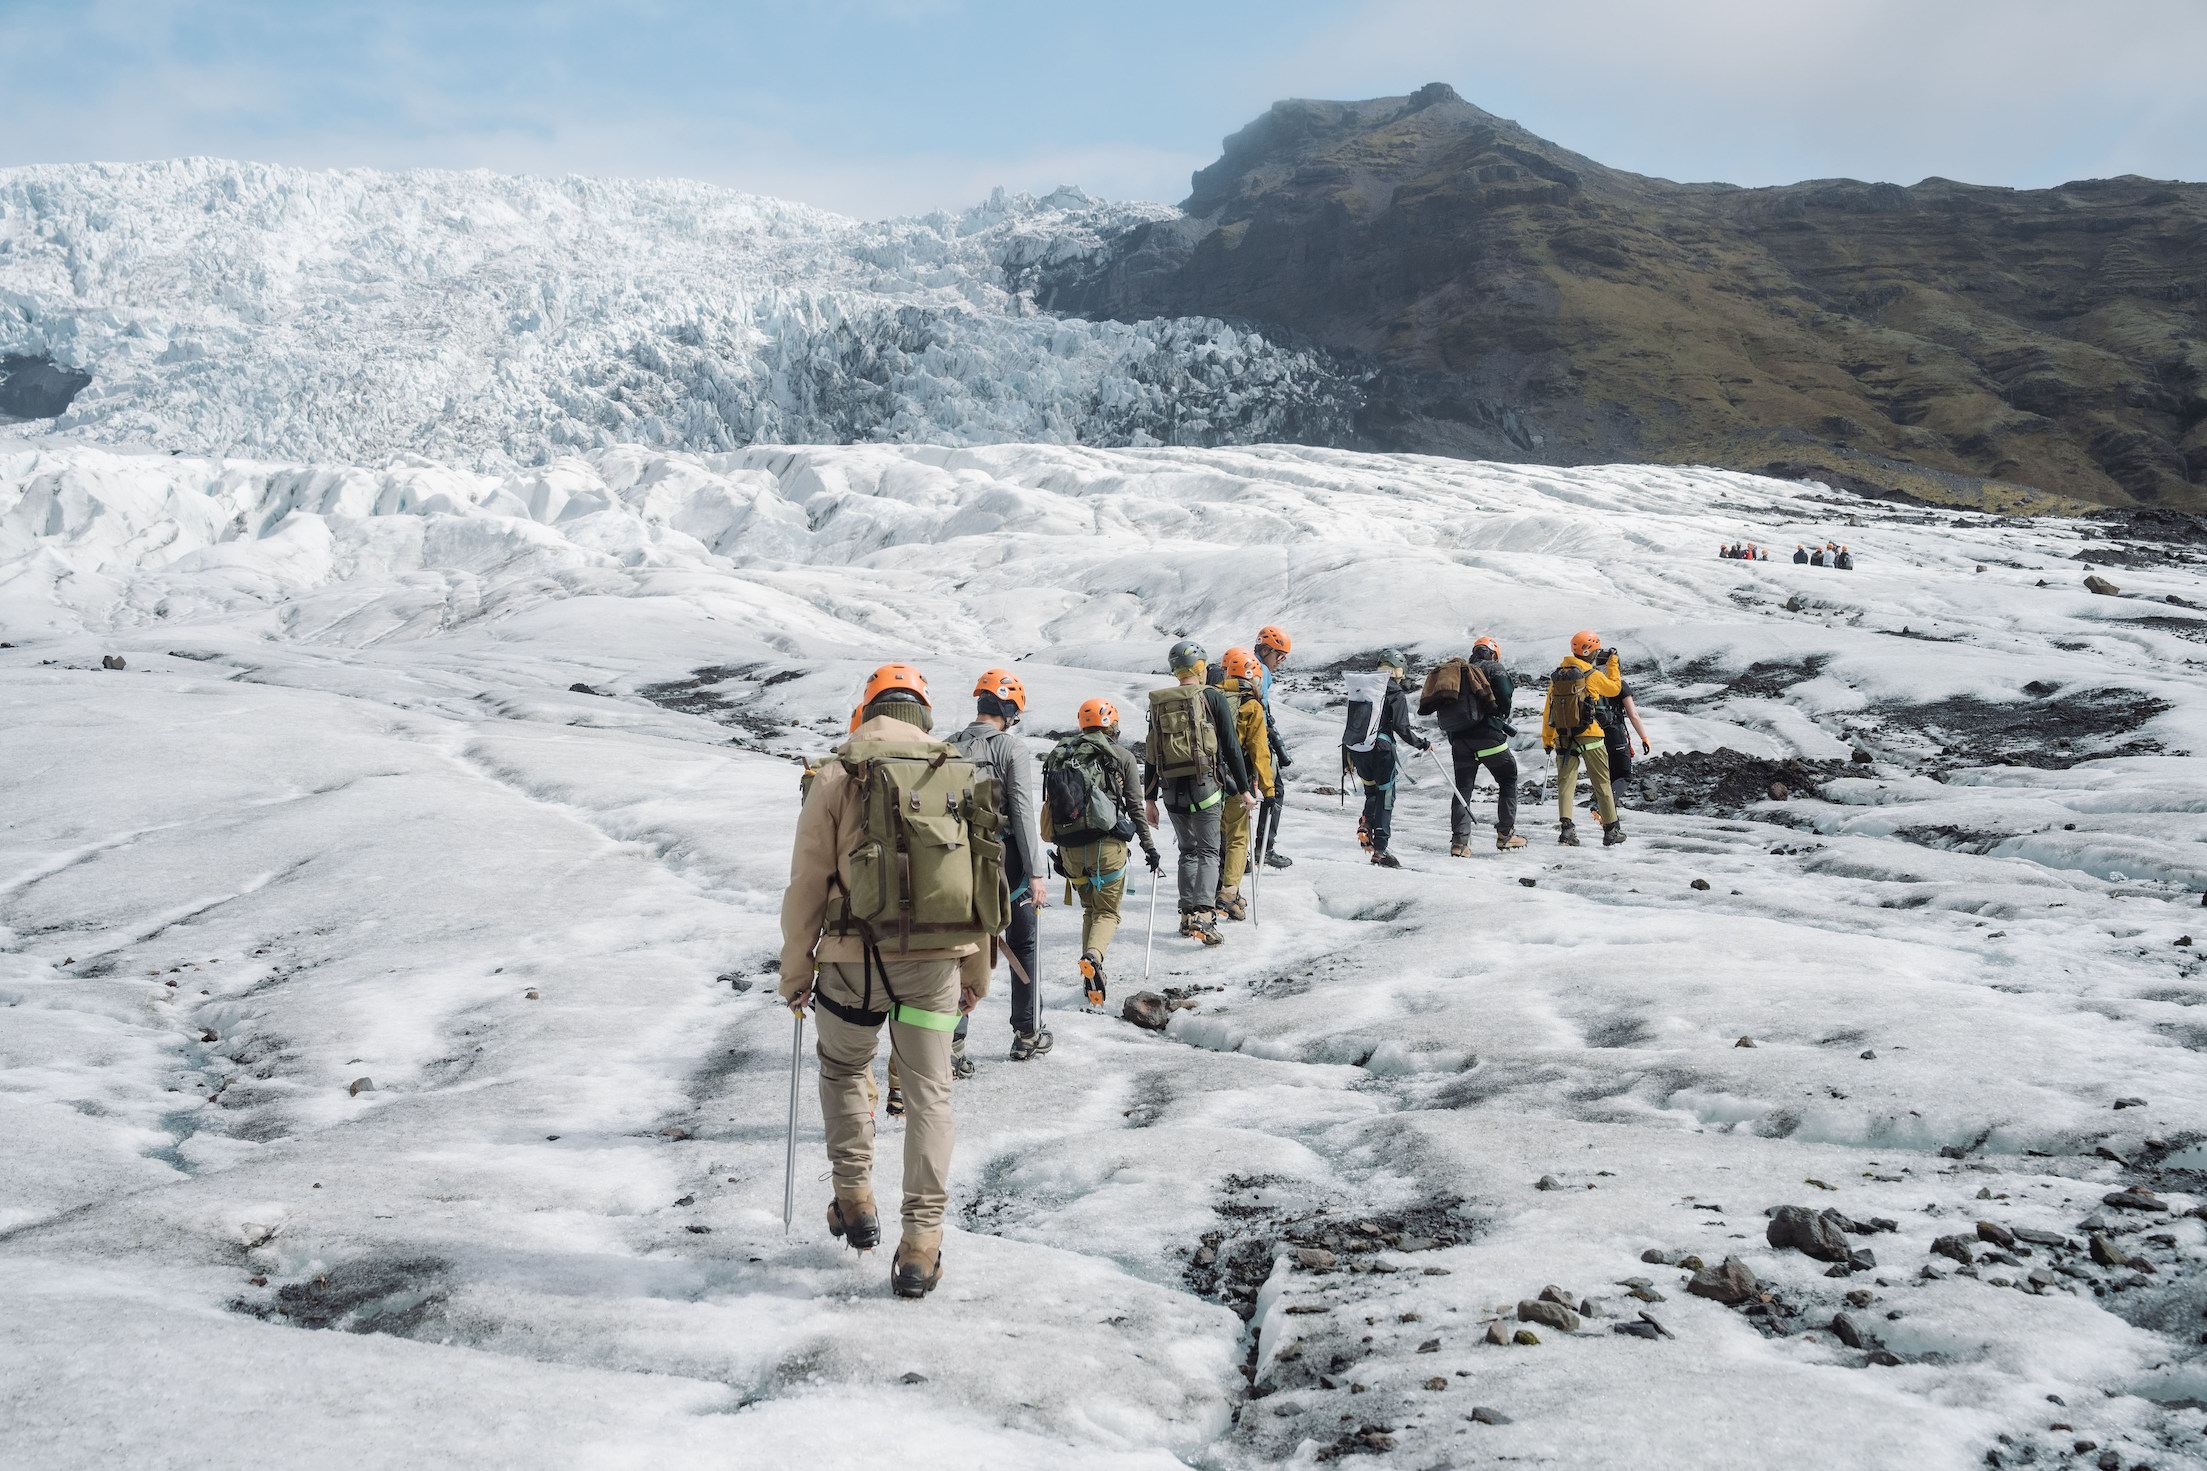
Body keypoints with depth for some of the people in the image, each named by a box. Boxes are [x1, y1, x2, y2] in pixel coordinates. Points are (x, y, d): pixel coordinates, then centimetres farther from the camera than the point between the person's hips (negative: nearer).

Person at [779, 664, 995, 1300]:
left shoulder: (838, 776, -3)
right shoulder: (958, 774, 5)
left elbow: (807, 883, -3)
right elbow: (980, 878, 9)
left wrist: (795, 970, 8)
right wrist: (976, 974, 19)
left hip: (855, 960, -2)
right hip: (937, 960, 2)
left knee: (844, 1068, 24)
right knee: (928, 1094, 10)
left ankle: (855, 1199, 24)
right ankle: (922, 1244, 7)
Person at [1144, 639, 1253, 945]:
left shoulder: (1160, 703, 10)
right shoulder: (1214, 698, -2)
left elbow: (1151, 756, 11)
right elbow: (1231, 747, -3)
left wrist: (1150, 799, 16)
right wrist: (1244, 790, 3)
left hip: (1171, 790, 4)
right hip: (1204, 786, -4)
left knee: (1188, 851, 18)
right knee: (1208, 851, -1)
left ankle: (1188, 914, 15)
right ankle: (1203, 913, -18)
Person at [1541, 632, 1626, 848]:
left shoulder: (1558, 675, 6)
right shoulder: (1593, 674, -7)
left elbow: (1548, 709, 8)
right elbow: (1614, 688, 12)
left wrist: (1547, 739, 16)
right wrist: (1613, 665, 26)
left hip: (1563, 738, 3)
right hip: (1590, 736, -3)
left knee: (1566, 781, 3)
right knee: (1602, 783, 7)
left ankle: (1567, 826, -13)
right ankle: (1611, 830, 13)